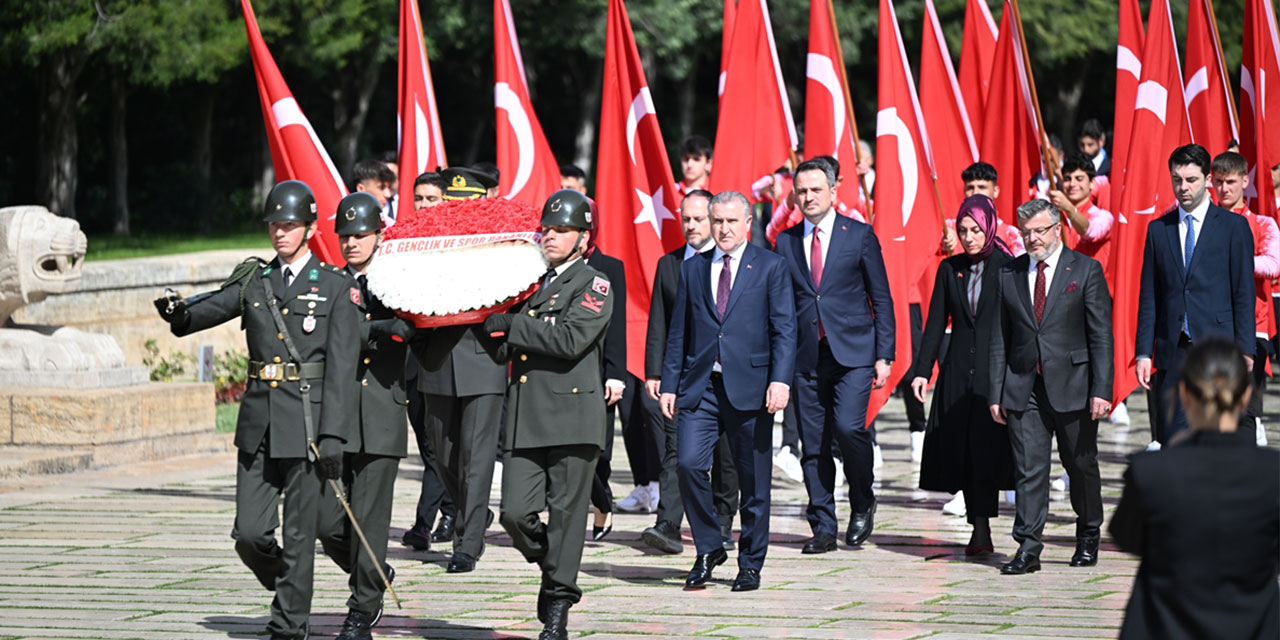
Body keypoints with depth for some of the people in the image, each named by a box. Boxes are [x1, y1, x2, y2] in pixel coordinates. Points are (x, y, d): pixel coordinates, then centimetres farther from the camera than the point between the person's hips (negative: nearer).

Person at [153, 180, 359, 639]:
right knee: (249, 533, 1)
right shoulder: (253, 280, 12)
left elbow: (342, 367, -6)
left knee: (298, 534, 0)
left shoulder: (335, 287, 0)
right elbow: (212, 307, -2)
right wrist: (179, 312, -27)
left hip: (307, 423, -4)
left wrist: (333, 436, -14)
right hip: (258, 423, 4)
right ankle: (289, 593, 28)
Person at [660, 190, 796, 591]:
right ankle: (708, 549, 4)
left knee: (753, 481, 2)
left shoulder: (770, 267, 4)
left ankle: (750, 564, 15)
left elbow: (784, 329, -2)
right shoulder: (692, 269, 13)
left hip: (750, 388, -2)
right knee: (689, 463, -14)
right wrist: (669, 385, 7)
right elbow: (678, 332, 14)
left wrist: (780, 380, -15)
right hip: (700, 387, 2)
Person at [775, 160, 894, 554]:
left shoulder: (859, 235, 3)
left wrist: (884, 355, -4)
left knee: (848, 426, -19)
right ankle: (823, 529, 9)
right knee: (813, 445, 2)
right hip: (806, 356, 3)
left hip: (852, 351, -3)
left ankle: (862, 504, 5)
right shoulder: (786, 242, 11)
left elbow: (881, 298, 3)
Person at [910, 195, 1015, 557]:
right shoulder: (950, 269, 10)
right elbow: (936, 323, 11)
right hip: (959, 373, 4)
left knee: (986, 446, -11)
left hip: (997, 371, -4)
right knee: (961, 448, 3)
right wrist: (922, 370, 4)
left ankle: (981, 529, -11)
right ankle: (980, 531, 11)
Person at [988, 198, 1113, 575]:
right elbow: (1000, 339, 10)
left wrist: (1101, 389, -11)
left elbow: (1101, 336, -4)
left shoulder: (1086, 270, 0)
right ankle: (1028, 547, -3)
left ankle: (1088, 538, 28)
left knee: (1081, 465, 9)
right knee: (1028, 469, -3)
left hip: (1072, 386, -2)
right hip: (1023, 388, 2)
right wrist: (996, 393, 4)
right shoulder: (1008, 275, 8)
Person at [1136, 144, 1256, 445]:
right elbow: (1149, 296, 11)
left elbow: (1244, 293, 1)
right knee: (1171, 440, 0)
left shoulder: (1234, 226, 2)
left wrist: (1245, 350, -6)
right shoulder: (1158, 229, 11)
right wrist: (1143, 352, 4)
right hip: (1172, 352, 3)